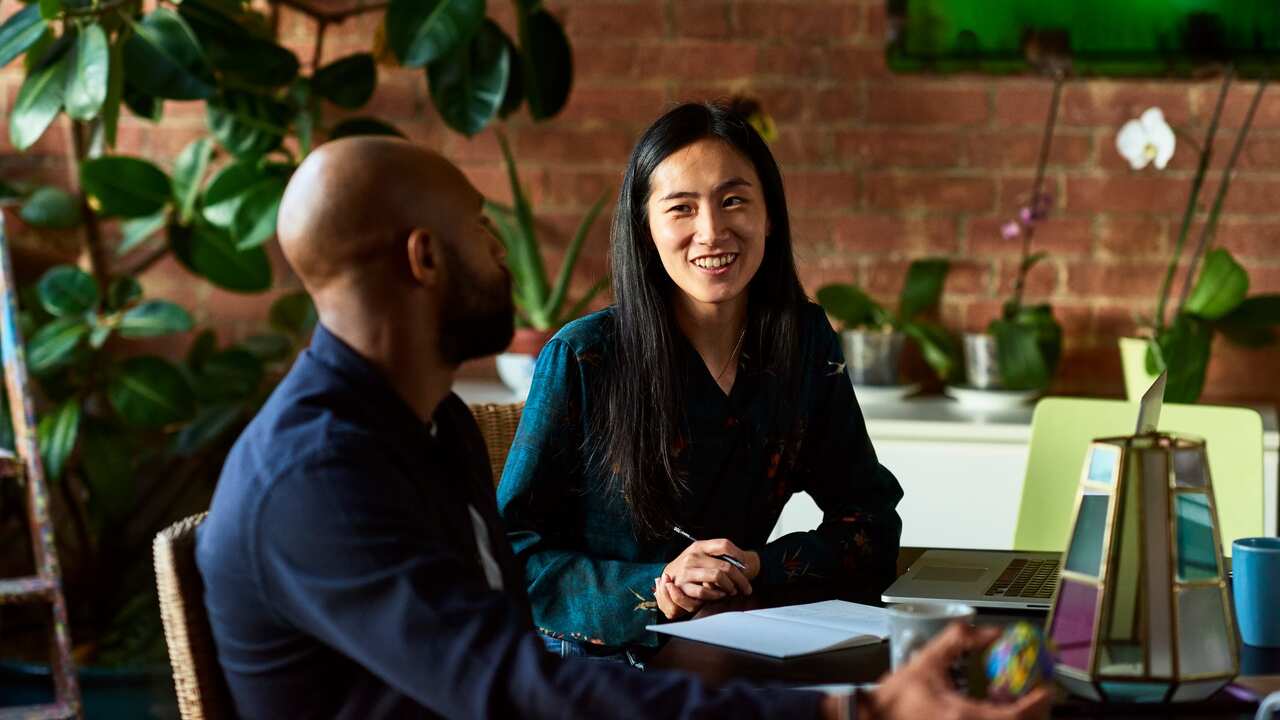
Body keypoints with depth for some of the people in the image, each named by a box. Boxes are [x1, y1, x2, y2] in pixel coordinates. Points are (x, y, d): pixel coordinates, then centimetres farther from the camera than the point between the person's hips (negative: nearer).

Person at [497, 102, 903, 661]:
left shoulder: (805, 342, 4)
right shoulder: (581, 357, -8)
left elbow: (871, 520, 7)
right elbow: (510, 549, -7)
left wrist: (760, 567, -12)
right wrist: (651, 589, -22)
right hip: (585, 658, -3)